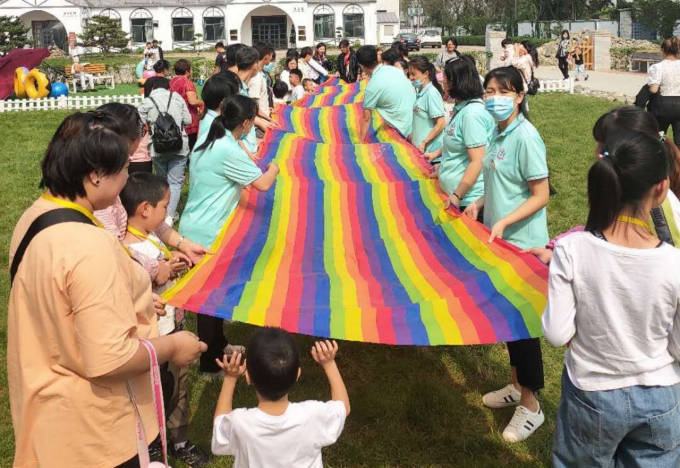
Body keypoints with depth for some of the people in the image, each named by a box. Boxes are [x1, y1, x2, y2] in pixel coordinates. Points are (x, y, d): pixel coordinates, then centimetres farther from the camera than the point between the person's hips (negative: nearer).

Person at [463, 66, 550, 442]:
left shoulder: (525, 136, -18)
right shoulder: (498, 133, 7)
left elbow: (540, 195, -19)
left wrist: (504, 222, -26)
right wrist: (480, 204, 5)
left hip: (522, 242, -8)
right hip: (499, 240, 8)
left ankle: (530, 405, 17)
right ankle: (517, 385, 36)